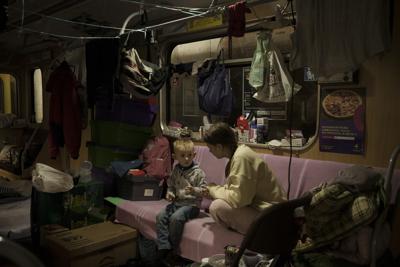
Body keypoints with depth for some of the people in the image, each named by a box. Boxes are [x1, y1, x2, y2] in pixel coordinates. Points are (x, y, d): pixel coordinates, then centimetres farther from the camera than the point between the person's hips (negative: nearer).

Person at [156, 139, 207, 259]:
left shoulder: (198, 172, -7)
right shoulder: (176, 171, 9)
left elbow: (204, 190, -9)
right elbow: (171, 185, 21)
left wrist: (194, 190, -28)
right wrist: (169, 193, 0)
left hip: (192, 204, -6)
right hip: (176, 202, 6)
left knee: (176, 217, -29)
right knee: (160, 216, -14)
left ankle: (173, 249, -11)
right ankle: (164, 247, -10)